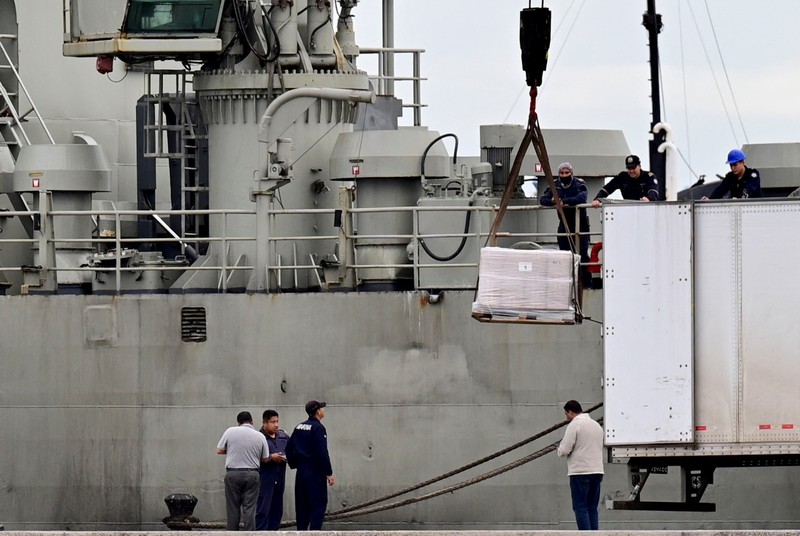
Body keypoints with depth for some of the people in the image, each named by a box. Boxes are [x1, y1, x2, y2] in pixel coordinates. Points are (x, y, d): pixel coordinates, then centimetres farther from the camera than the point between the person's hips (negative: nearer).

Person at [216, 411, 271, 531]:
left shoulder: (230, 431, -3)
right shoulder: (260, 436, 1)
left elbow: (219, 451, 2)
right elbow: (265, 458, 7)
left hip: (233, 474, -1)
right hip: (252, 474, 1)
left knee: (233, 507, 6)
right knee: (249, 508, 1)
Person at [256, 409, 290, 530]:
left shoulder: (284, 436, 12)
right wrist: (271, 457, -19)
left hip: (279, 479, 7)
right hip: (264, 479, -7)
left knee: (277, 510, 10)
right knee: (263, 510, -8)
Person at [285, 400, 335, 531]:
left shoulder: (299, 427, 11)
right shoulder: (318, 428, -12)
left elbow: (289, 448, 13)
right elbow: (322, 452, -17)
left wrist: (294, 465, 20)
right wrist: (329, 473, -13)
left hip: (301, 471, 8)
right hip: (315, 472, -8)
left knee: (302, 506, 11)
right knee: (318, 505, -6)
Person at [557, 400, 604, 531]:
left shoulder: (574, 425, -8)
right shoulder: (596, 425, 17)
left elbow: (564, 450, -13)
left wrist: (560, 448, 11)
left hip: (580, 472, -7)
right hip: (597, 471, 7)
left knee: (580, 508, -6)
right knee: (592, 509, 10)